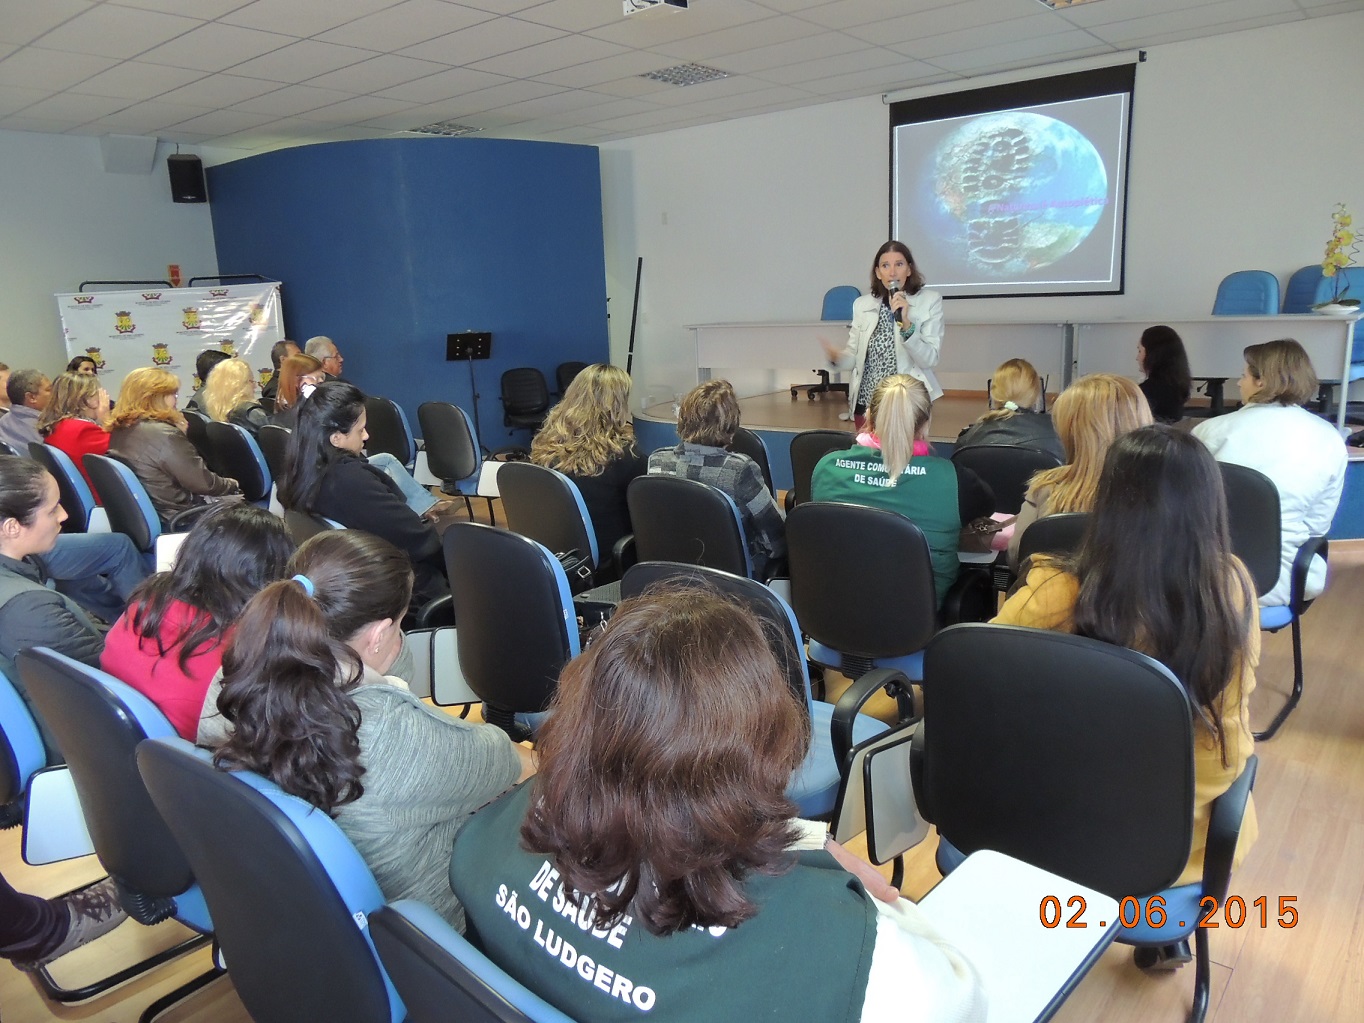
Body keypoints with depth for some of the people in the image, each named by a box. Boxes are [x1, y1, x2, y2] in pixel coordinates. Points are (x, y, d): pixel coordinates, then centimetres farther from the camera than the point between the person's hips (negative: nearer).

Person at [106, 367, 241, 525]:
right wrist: (232, 485, -2)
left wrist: (179, 429, 3)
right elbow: (203, 482, -19)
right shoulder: (163, 433, -24)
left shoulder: (119, 430, 3)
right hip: (177, 516, -9)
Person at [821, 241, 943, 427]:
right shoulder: (862, 304, 6)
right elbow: (854, 357, 8)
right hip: (866, 403, 3)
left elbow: (929, 359, -10)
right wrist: (835, 356, -14)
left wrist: (906, 324, -23)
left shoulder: (929, 300, -3)